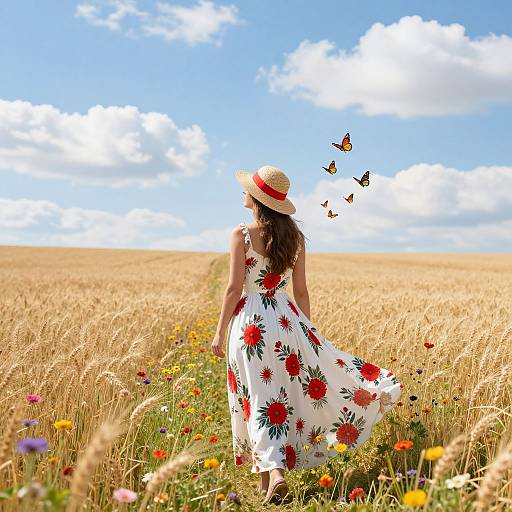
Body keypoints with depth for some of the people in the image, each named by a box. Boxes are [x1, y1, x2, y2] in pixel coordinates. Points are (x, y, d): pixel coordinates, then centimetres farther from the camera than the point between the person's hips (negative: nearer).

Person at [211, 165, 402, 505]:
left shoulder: (242, 235, -8)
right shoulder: (295, 237, 5)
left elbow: (234, 288, -9)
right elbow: (301, 291, 7)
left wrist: (220, 333, -2)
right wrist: (306, 330, 18)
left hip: (251, 322, -4)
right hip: (286, 317, 4)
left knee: (261, 399, -2)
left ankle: (273, 472, -12)